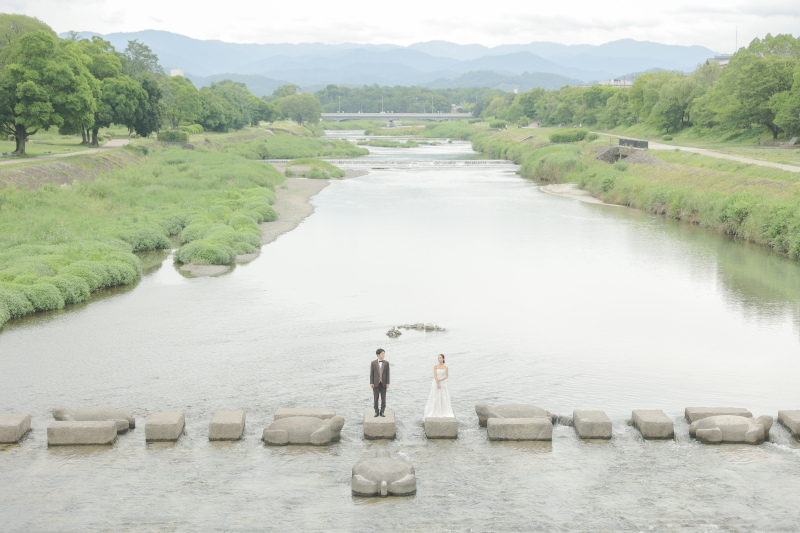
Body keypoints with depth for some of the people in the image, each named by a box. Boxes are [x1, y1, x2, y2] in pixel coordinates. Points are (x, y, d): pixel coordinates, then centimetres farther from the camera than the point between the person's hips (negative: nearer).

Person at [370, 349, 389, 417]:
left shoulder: (386, 363, 1)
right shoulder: (373, 363, -2)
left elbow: (387, 373, 2)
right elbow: (371, 373, -2)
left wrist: (387, 383, -4)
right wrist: (371, 383, -8)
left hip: (383, 383, 1)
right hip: (376, 383, -1)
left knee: (383, 398, 2)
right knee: (376, 398, 2)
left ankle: (382, 412, 10)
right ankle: (376, 412, 11)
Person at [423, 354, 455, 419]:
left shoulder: (446, 367, 0)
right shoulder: (435, 366, -3)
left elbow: (447, 376, -2)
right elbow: (435, 375, -8)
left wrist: (440, 380, -16)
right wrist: (438, 384, -16)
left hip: (443, 383, 1)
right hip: (436, 383, -1)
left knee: (444, 398, 0)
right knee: (435, 398, -1)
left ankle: (445, 412, 7)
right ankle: (435, 413, 3)